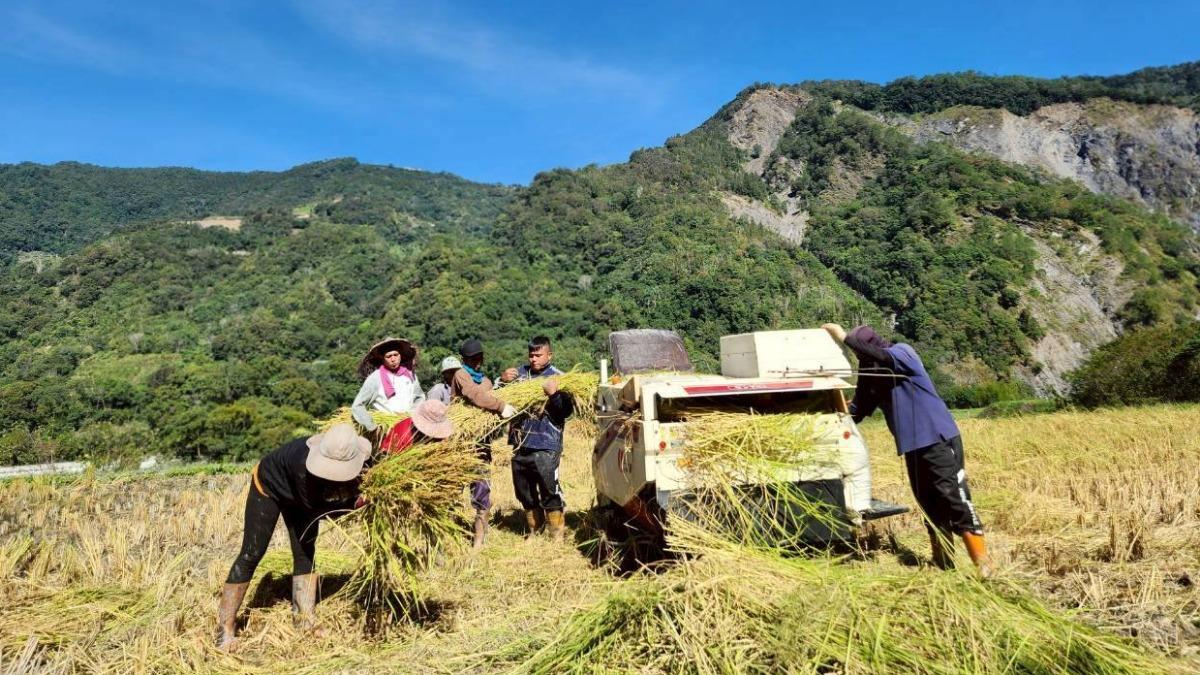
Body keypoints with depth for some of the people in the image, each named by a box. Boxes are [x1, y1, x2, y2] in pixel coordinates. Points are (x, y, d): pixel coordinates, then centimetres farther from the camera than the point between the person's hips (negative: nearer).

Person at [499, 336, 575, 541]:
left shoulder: (558, 378, -3)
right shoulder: (521, 372, 9)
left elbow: (567, 411, -10)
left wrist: (553, 394, -25)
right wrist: (503, 380, -5)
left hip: (545, 446, -5)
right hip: (520, 445, 5)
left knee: (550, 491, -2)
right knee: (524, 492, 17)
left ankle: (557, 533, 14)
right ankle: (533, 528, 35)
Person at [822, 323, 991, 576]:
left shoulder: (903, 352, -11)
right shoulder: (872, 375, 8)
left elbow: (884, 357, -34)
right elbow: (858, 409, 9)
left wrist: (844, 337, -30)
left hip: (939, 438, -7)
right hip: (913, 446, 7)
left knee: (955, 498, -6)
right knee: (929, 505, 12)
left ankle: (982, 562, 4)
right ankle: (943, 563, 22)